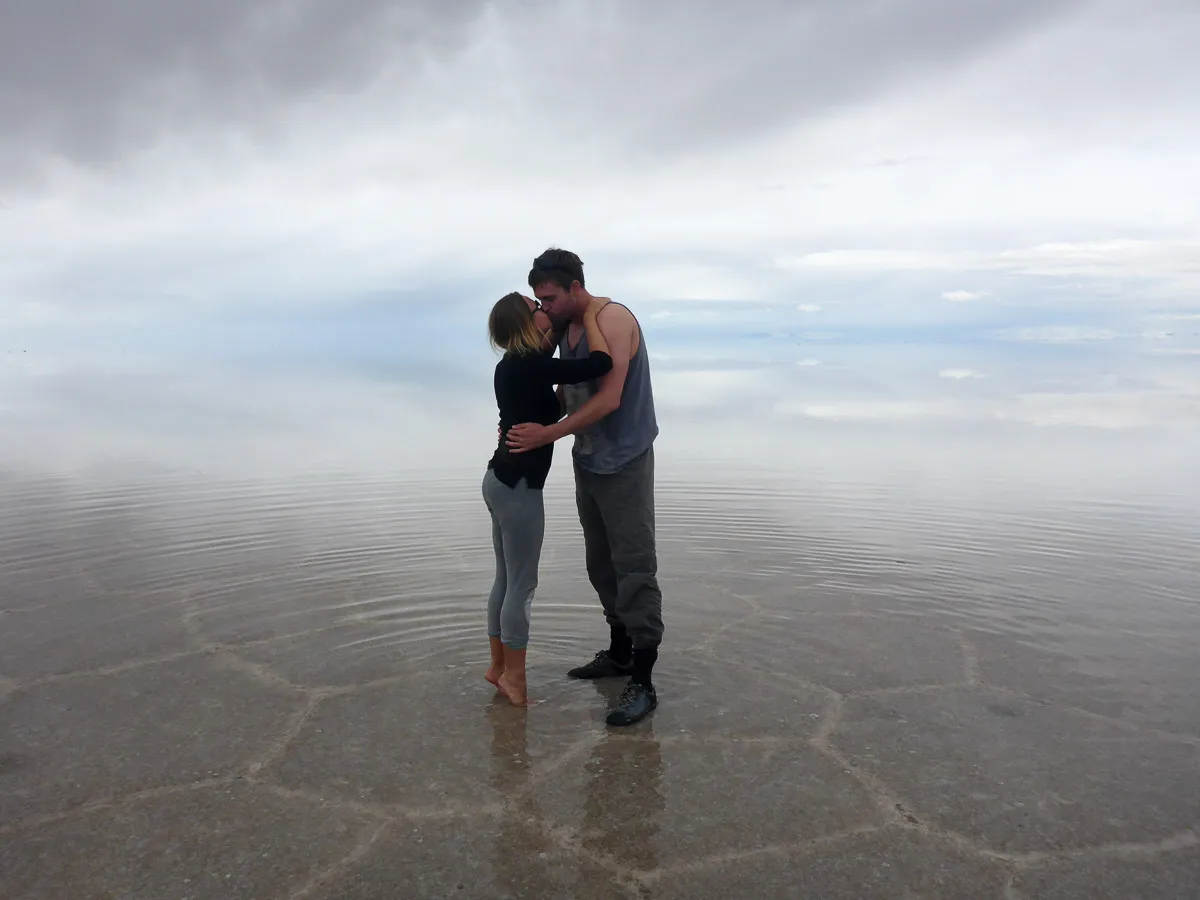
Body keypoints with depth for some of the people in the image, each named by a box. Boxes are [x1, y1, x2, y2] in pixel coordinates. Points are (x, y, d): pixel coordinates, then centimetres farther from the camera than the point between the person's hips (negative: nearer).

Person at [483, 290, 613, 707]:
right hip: (518, 486, -10)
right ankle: (513, 676, 14)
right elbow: (600, 363, -25)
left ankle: (498, 665, 29)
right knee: (522, 585, 2)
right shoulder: (528, 367, -20)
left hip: (501, 480, 10)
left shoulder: (515, 365, 8)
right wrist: (589, 315, -11)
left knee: (506, 580, 18)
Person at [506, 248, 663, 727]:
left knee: (634, 569, -6)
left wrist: (548, 435, -22)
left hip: (624, 465, -8)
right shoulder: (566, 328, 9)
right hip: (588, 463, 8)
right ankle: (619, 654, 31)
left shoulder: (613, 320, -16)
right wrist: (530, 422, -3)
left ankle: (642, 683, 0)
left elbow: (608, 399, -23)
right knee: (601, 565, 15)